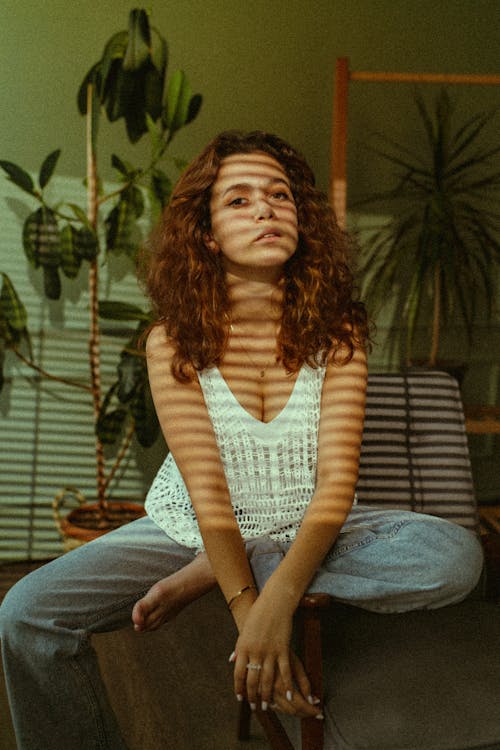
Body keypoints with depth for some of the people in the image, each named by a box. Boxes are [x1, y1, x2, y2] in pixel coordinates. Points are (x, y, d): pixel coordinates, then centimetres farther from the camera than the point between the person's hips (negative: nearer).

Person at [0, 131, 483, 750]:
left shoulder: (336, 334, -10)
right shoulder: (173, 342, -12)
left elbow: (336, 484, -17)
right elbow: (208, 494, -18)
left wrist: (276, 598, -32)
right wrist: (250, 618, -28)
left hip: (309, 533, 2)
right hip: (191, 531, -1)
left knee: (455, 556, -26)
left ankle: (207, 577, -16)